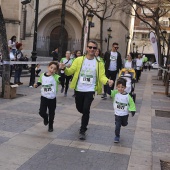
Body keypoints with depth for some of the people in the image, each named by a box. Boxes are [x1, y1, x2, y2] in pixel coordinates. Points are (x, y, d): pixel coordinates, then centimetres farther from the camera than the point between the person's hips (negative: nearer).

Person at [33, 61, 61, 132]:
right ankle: (45, 118, 33)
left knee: (51, 114, 10)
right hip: (44, 97, 2)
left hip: (52, 98, -2)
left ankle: (50, 126, 32)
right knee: (42, 112, -4)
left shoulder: (55, 77, -13)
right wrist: (36, 84, -4)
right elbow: (40, 82, 16)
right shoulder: (42, 75, -2)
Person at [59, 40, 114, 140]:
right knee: (80, 109, 16)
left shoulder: (99, 63, -1)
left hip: (90, 91, -2)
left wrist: (107, 81, -28)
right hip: (79, 90, 2)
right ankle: (86, 116, 52)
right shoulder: (79, 60, -1)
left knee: (86, 110, -9)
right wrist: (64, 68, -27)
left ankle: (82, 131, 6)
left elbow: (101, 76, -6)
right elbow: (70, 71, -5)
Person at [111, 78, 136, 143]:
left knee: (124, 124, 22)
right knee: (117, 126, -2)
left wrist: (132, 110, -15)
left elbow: (131, 103, -7)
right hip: (117, 114, -1)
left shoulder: (127, 96, -15)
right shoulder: (115, 93, -12)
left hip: (125, 114, 1)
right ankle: (117, 136, 19)